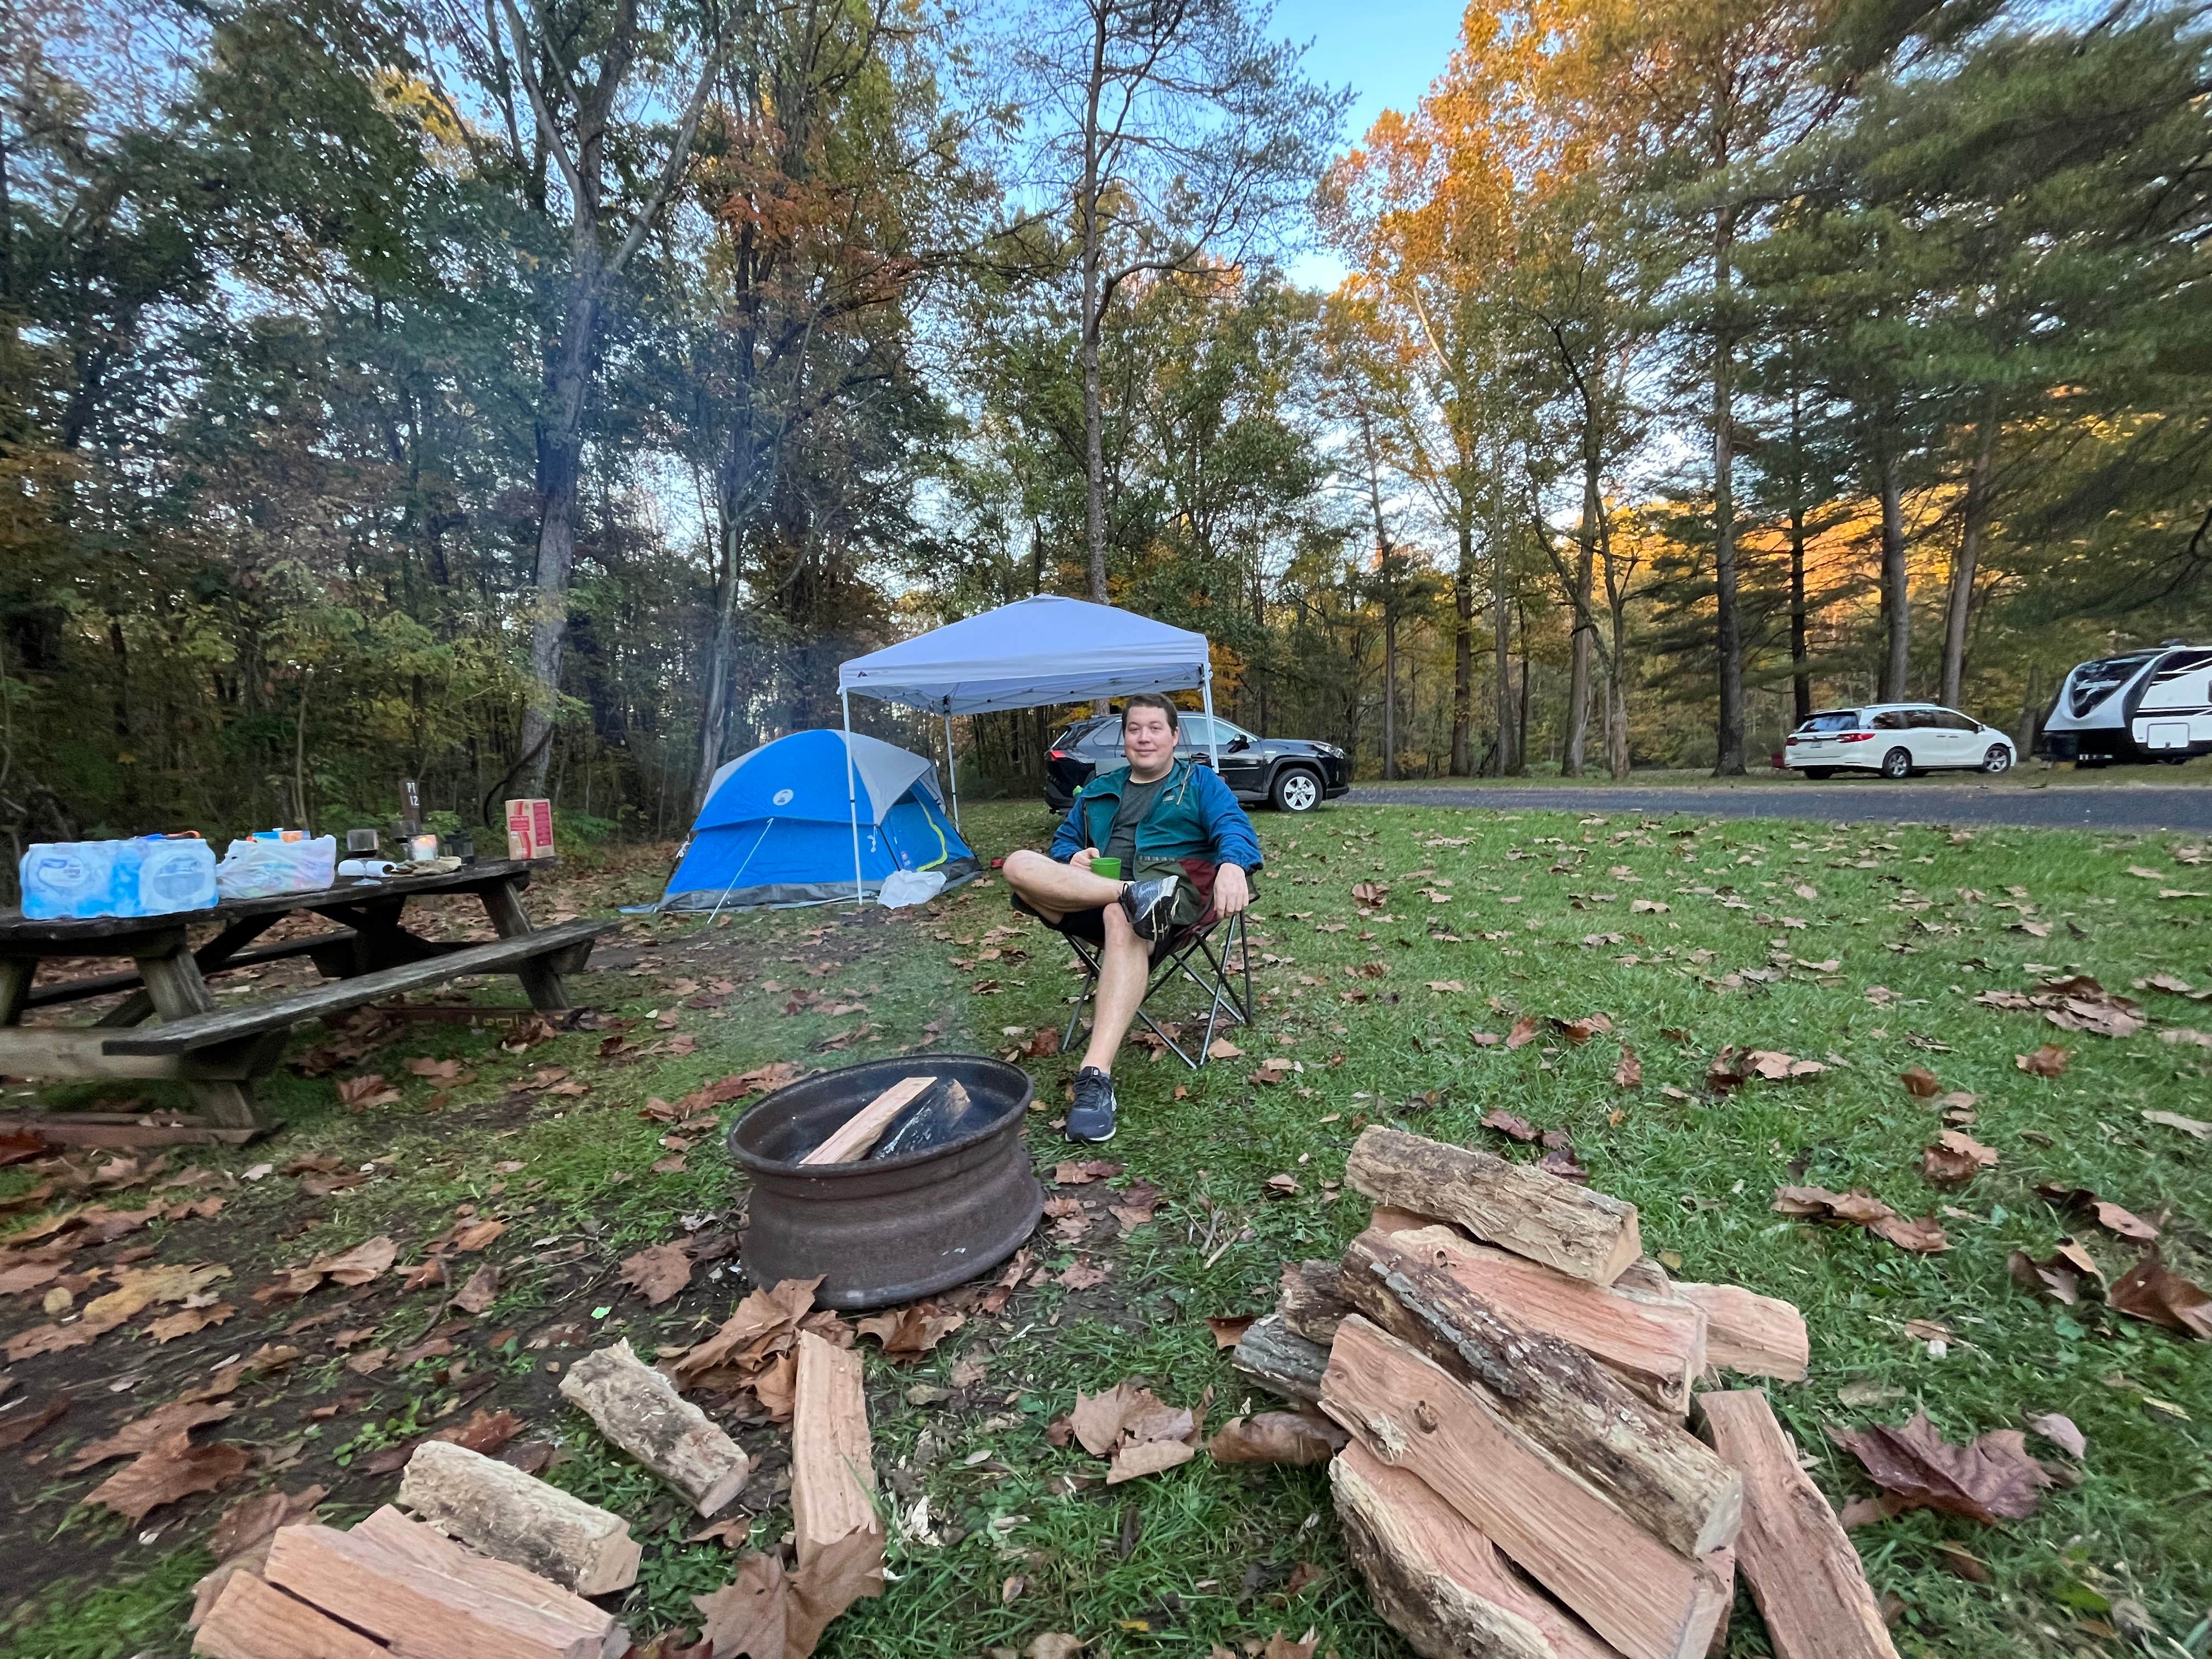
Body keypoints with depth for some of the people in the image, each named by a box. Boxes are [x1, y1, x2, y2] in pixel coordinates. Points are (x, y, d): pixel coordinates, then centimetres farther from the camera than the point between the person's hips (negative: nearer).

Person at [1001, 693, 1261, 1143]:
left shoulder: (1200, 781, 17)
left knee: (1122, 919, -41)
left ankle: (1095, 1078, -46)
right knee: (1019, 864, -24)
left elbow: (1234, 827, -1)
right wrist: (1074, 858, -2)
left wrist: (1232, 865, -26)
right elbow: (1063, 841, 26)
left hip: (1174, 885, -3)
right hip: (1090, 893, 4)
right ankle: (1136, 896, -39)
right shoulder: (1097, 790, 29)